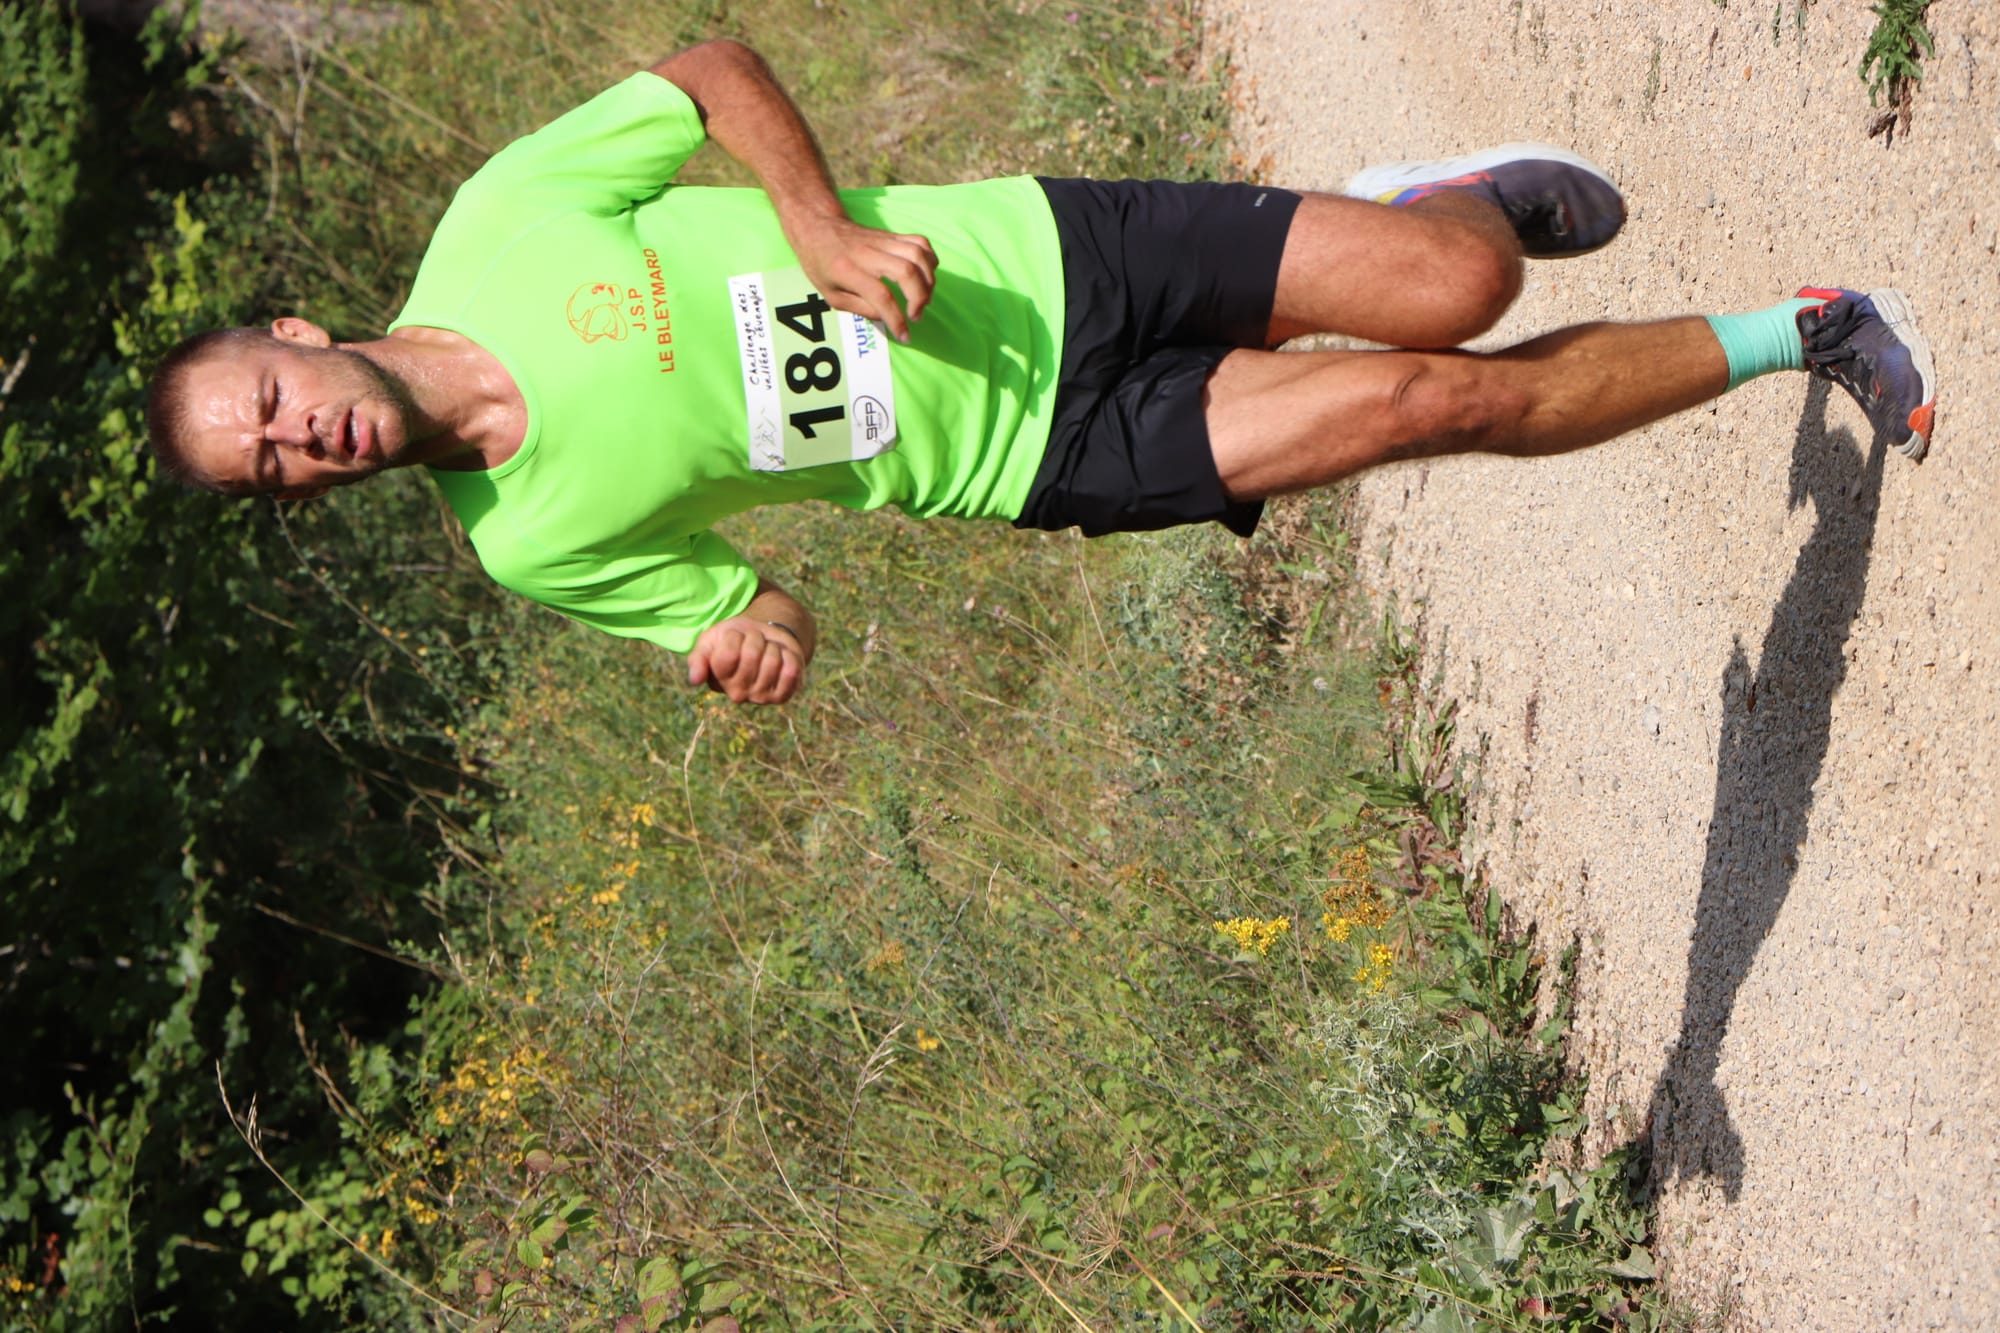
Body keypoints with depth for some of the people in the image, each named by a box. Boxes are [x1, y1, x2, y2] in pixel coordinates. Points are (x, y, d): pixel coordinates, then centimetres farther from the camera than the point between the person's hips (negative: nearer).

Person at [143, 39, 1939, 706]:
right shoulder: (531, 541, -10)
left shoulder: (495, 219, -12)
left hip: (1034, 259, 1)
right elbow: (745, 612, 1)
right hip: (1053, 453, -1)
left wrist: (817, 224, -17)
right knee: (1445, 400, -10)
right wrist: (757, 636, -23)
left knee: (1452, 293, -8)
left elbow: (711, 70, 0)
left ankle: (1448, 196, 32)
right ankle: (1787, 339, 16)